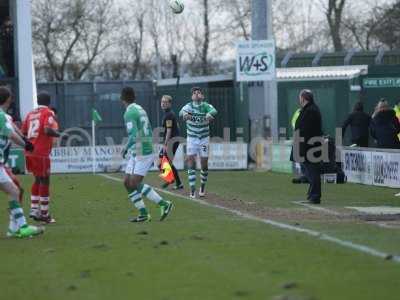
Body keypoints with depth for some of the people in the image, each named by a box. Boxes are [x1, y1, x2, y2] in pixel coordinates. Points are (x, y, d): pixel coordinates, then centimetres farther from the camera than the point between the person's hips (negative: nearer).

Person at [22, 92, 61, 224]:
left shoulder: (31, 114, 13)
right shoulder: (48, 113, -6)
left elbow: (23, 132, 12)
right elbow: (48, 130, -22)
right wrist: (58, 134, -4)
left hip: (29, 152, 6)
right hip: (41, 153, -6)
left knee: (38, 180, 20)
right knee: (44, 181, 1)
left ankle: (34, 209, 15)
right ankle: (44, 214, 3)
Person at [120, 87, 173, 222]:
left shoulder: (129, 113, -16)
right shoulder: (140, 110, 15)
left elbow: (133, 136, -26)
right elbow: (149, 133, 21)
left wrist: (126, 149, -8)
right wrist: (150, 156, 26)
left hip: (142, 154, -9)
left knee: (135, 185, -11)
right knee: (127, 183, 6)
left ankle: (164, 204, -6)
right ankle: (143, 214, 4)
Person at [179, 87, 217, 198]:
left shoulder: (206, 106, -8)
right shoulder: (189, 106, -8)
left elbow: (214, 111, -29)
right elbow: (182, 111, -29)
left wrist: (209, 115, -51)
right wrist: (185, 114, -52)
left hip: (204, 139, 0)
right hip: (191, 138, 0)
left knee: (204, 164, 5)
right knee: (191, 161, -9)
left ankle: (202, 187, 29)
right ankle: (192, 190, -7)